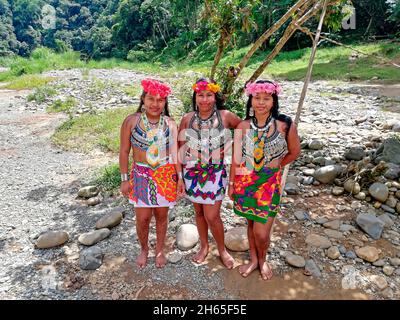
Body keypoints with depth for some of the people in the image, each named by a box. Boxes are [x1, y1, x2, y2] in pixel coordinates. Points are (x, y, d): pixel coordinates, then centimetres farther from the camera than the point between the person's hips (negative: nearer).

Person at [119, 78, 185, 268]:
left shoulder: (169, 123, -3)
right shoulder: (131, 121, -7)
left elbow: (174, 152, 2)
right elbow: (124, 152, -2)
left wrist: (180, 177, 1)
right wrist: (124, 179, -2)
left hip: (166, 176, 1)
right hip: (141, 176, -1)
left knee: (161, 216, 13)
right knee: (143, 218, 5)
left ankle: (160, 249, 37)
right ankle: (144, 249, 35)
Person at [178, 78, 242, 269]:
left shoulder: (225, 116, -10)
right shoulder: (187, 119, -4)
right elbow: (181, 147, 2)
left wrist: (227, 148, -4)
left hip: (215, 172, -2)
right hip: (192, 171, 3)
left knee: (212, 216, -1)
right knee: (199, 212, 16)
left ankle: (222, 250, 28)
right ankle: (204, 246, 39)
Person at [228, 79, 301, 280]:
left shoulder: (285, 125, -11)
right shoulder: (243, 126, -6)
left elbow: (294, 152, 4)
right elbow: (236, 158, 0)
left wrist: (274, 166, 7)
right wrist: (231, 184, 5)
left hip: (269, 183, -2)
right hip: (245, 182, 2)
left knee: (261, 232, 1)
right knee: (251, 223, 18)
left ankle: (262, 259, 35)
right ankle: (253, 259, 42)